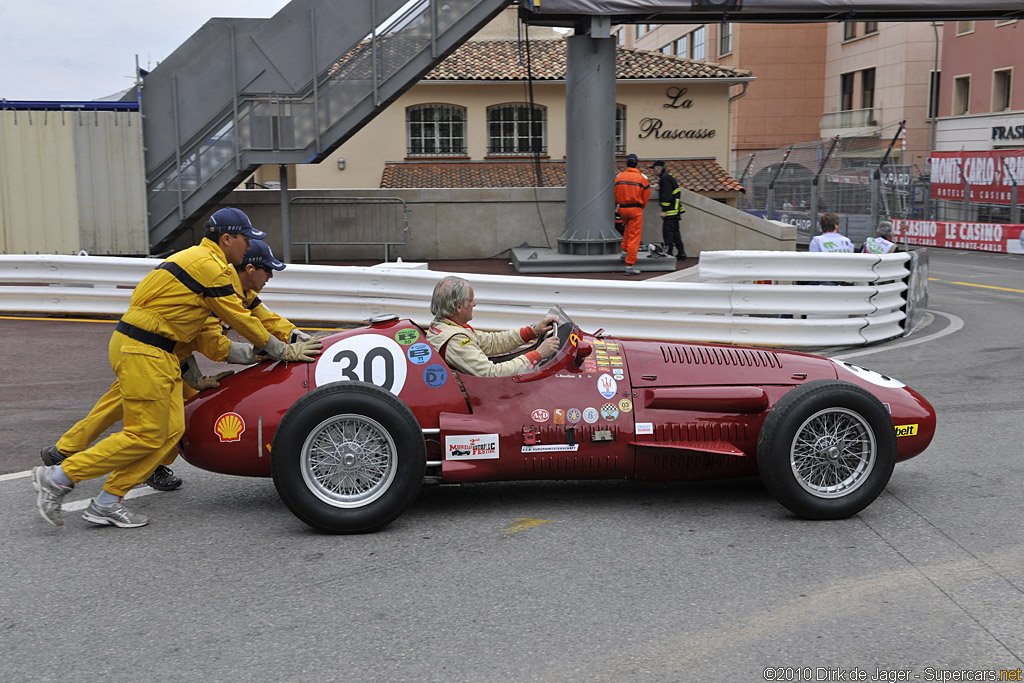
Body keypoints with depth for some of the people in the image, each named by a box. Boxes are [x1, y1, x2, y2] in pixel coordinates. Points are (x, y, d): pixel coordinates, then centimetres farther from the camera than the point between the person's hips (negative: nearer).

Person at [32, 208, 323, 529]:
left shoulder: (198, 258, 19)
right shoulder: (210, 266, -12)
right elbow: (239, 319, -7)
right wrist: (282, 351, 4)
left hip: (159, 353, 10)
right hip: (140, 351, -10)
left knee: (171, 430, 4)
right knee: (146, 436, -7)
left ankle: (106, 503, 7)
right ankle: (57, 477, 1)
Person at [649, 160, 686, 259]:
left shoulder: (665, 178, -15)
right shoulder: (667, 176, 17)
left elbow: (667, 195, -20)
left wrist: (664, 210, -20)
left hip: (670, 209, -10)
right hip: (674, 209, 10)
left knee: (667, 231, -8)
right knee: (675, 231, 13)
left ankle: (668, 252, -8)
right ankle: (681, 252, 16)